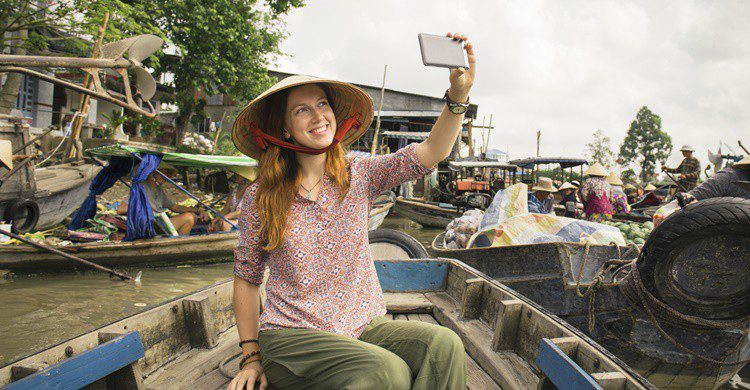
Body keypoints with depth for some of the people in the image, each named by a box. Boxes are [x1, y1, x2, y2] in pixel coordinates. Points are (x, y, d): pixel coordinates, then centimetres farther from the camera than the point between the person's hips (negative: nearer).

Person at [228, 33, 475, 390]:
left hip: (364, 327, 3)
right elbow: (246, 278, 7)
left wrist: (458, 94, -26)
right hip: (292, 334, -3)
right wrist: (251, 358, 4)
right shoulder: (260, 198, -1)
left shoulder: (359, 176, 3)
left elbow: (427, 155, -10)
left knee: (442, 345, -26)